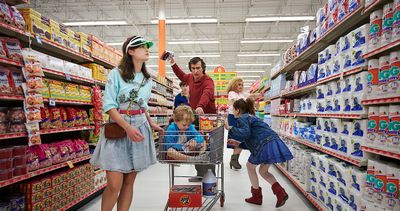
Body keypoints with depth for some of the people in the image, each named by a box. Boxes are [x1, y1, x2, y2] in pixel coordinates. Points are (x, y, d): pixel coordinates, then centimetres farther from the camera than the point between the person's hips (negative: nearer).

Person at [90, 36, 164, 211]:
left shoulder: (148, 79, 11)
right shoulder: (116, 74, -5)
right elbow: (108, 105, -11)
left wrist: (151, 125, 11)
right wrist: (127, 127, -21)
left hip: (140, 130, 5)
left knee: (129, 182, 9)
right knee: (114, 184, -7)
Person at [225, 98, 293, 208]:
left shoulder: (242, 118, -1)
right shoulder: (250, 116, 27)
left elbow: (246, 133, -19)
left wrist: (230, 128, -12)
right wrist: (239, 142, 45)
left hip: (265, 144, -9)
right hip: (274, 141, 9)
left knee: (250, 166, 14)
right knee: (263, 171, 20)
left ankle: (257, 196, 20)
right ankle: (280, 192, 3)